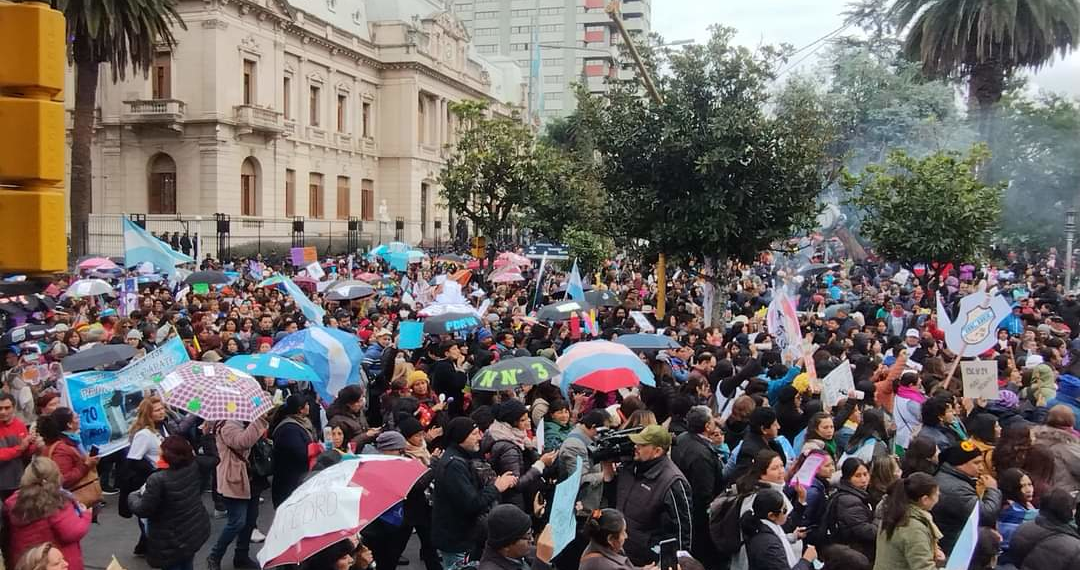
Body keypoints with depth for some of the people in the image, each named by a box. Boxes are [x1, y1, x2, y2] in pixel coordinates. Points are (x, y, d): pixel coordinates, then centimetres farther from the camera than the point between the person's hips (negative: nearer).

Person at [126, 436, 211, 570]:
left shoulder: (158, 480, -28)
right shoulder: (194, 467, -10)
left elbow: (143, 510, -18)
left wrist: (133, 496, 2)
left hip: (173, 541, -7)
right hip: (196, 531, 7)